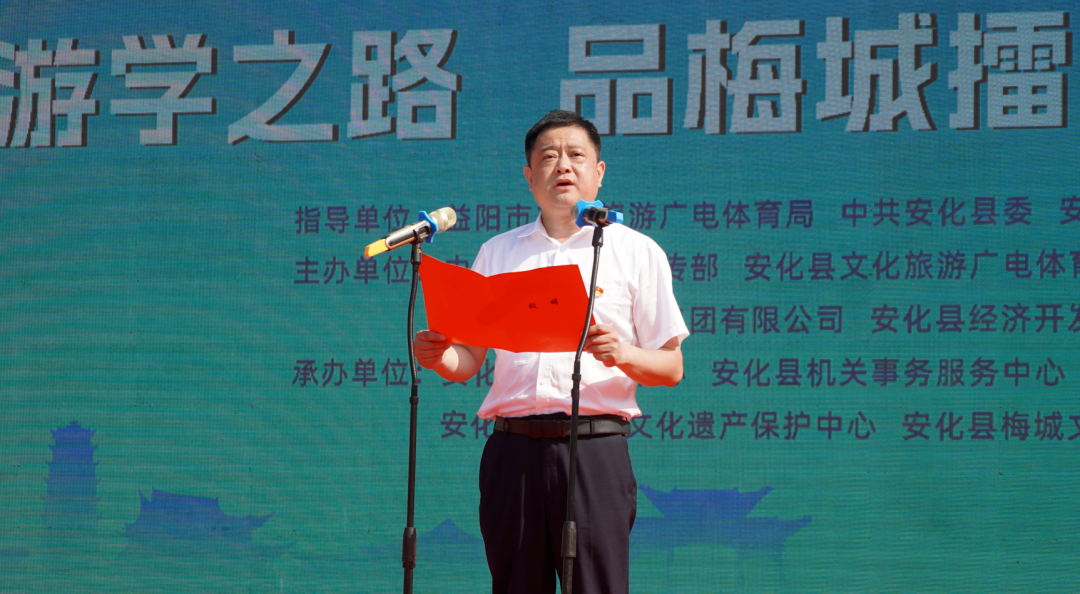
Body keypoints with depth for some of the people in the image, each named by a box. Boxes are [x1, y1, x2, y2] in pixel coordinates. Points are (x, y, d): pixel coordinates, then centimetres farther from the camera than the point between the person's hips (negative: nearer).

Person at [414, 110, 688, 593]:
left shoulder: (636, 251, 11)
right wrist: (437, 356, -6)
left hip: (594, 444, -3)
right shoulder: (498, 252, 19)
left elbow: (671, 368, 7)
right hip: (513, 448, 3)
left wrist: (623, 354, -14)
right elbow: (468, 362, 17)